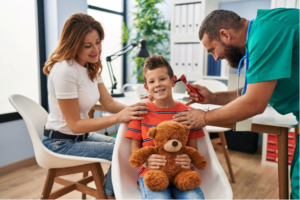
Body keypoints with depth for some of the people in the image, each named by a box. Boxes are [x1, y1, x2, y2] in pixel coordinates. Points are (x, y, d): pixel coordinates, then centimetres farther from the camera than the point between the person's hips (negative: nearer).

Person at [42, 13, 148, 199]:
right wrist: (118, 117, -33)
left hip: (82, 135, 8)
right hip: (61, 143, -8)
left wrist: (133, 108, -21)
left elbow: (110, 103, -1)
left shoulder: (91, 67, 3)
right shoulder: (64, 71, -25)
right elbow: (74, 125, -24)